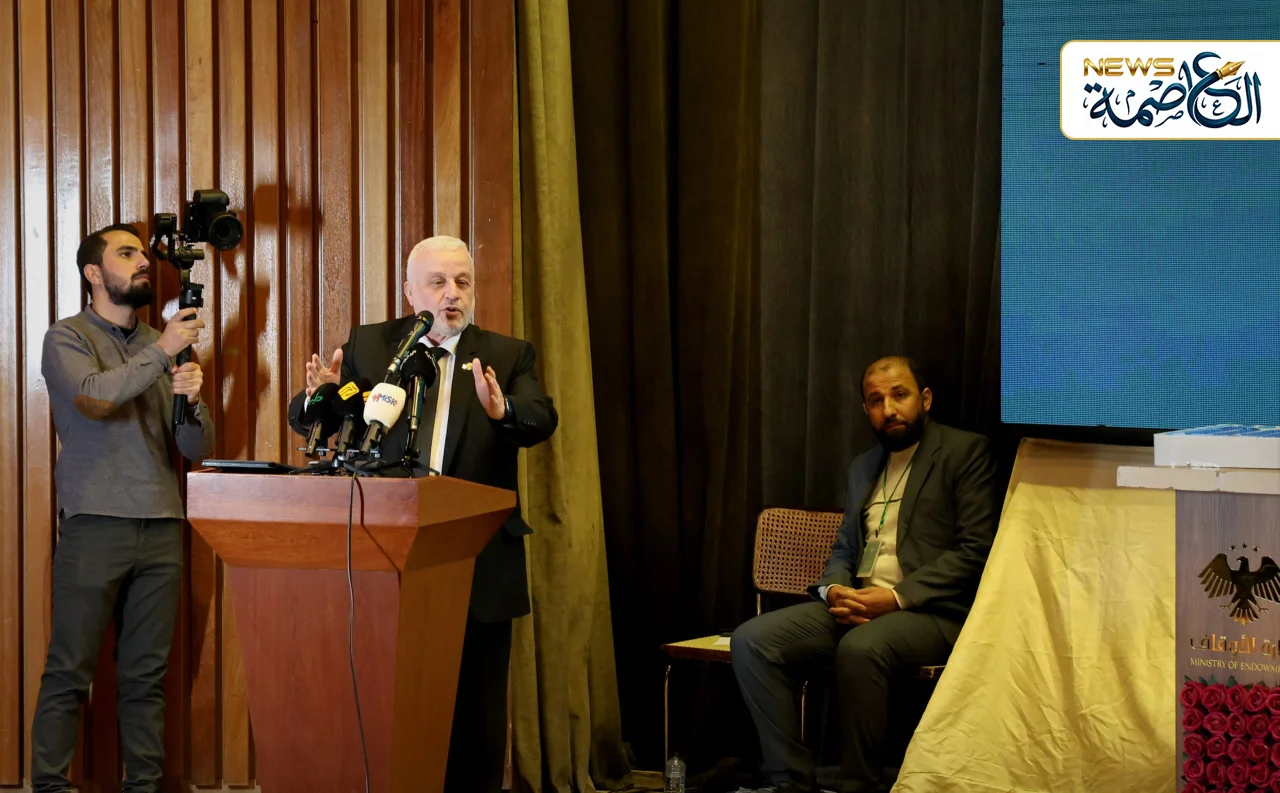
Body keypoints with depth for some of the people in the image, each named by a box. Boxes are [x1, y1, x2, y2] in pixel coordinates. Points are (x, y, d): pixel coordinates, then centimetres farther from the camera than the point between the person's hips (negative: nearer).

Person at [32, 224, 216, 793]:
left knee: (146, 675, 5)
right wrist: (161, 353, -13)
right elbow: (94, 397, -17)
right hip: (95, 526, -5)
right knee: (69, 671, -5)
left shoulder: (159, 347, 18)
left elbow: (197, 448, 14)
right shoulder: (68, 338, 4)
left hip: (161, 527, 5)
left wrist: (192, 400, -6)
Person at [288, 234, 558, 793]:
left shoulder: (508, 356, 7)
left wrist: (502, 410, -33)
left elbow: (542, 419, -10)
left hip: (477, 570, 0)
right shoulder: (368, 347, 9)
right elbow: (303, 419, 4)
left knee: (475, 716, 4)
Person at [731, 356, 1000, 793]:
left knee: (860, 647, -38)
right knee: (751, 640, -16)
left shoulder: (965, 452, 1)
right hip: (854, 606, 7)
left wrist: (896, 598, -16)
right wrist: (834, 590, -1)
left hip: (930, 611, -7)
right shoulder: (863, 466, 23)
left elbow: (975, 550, -8)